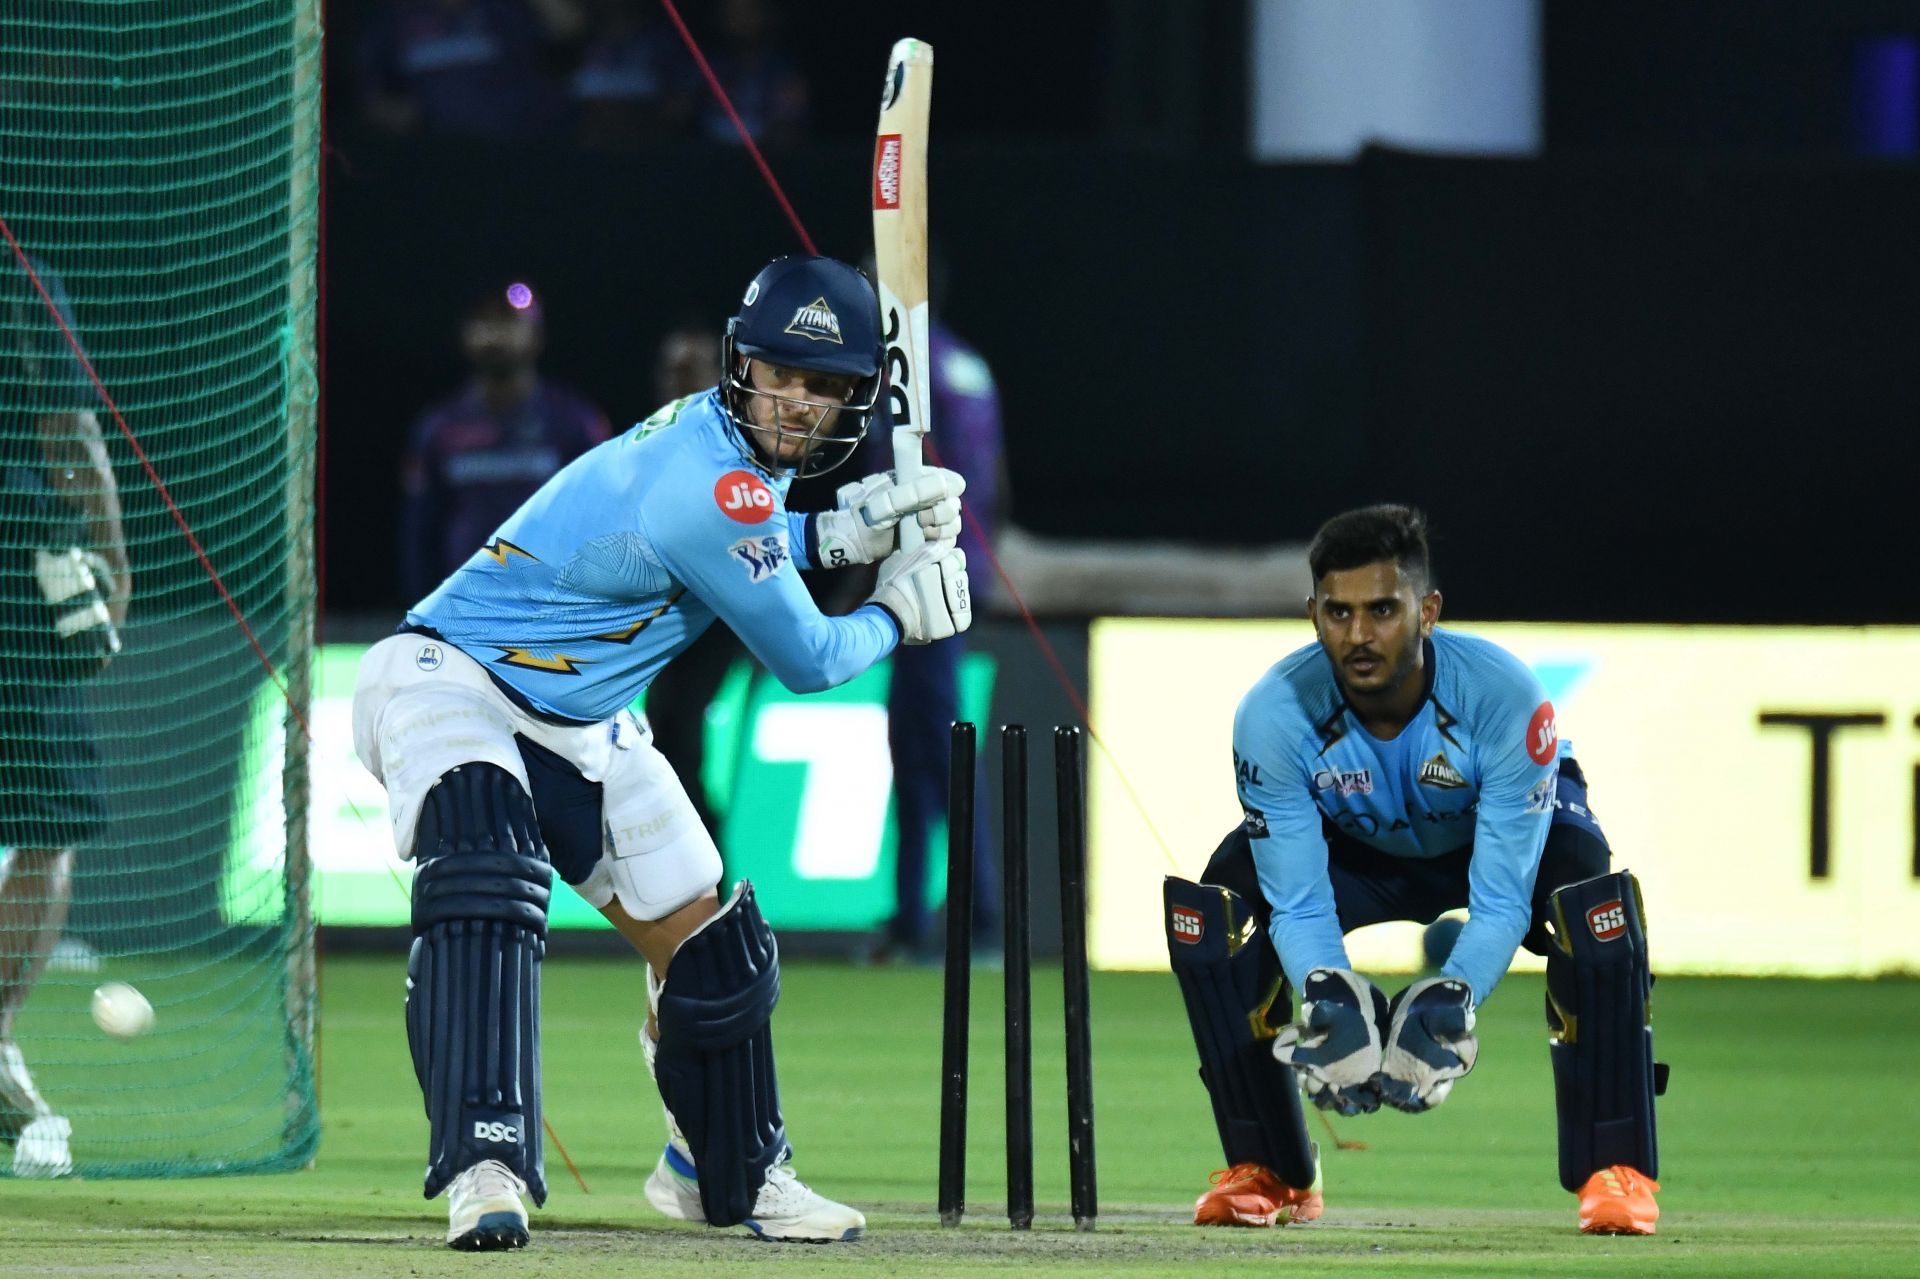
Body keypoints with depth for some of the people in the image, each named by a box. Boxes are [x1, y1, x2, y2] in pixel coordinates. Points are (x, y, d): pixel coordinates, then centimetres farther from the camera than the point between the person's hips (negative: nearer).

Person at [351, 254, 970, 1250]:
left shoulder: (711, 432, -1)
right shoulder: (713, 484, -29)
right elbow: (807, 662, -17)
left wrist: (838, 534, 11)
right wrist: (898, 614, 2)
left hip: (582, 722, 10)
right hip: (453, 681, -10)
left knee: (702, 944, 14)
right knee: (484, 881, -37)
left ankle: (730, 1173, 37)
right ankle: (485, 1166, -45)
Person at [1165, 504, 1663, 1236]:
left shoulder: (1506, 697, -37)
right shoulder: (1275, 715, -32)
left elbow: (1500, 902, -34)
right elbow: (1299, 903, -27)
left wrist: (1450, 1004, -51)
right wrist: (1329, 997, -47)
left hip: (1507, 830, -2)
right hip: (1357, 847, 2)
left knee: (1598, 907, -35)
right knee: (1213, 912, -24)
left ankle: (1616, 1171, -22)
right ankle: (1266, 1170, -7)